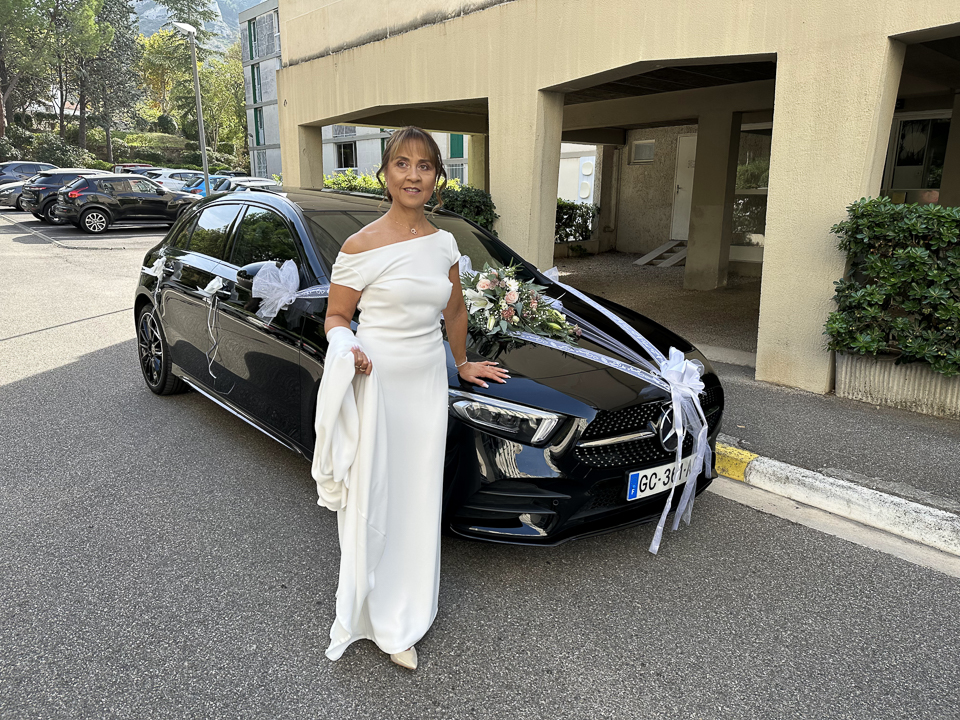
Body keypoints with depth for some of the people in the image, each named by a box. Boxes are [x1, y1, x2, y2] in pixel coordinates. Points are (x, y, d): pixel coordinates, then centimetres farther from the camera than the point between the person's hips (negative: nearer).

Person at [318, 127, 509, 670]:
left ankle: (402, 623, 28)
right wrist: (347, 348, -23)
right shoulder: (361, 246, -8)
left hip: (428, 383, 5)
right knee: (372, 498, 3)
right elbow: (336, 317, -3)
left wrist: (462, 363, 25)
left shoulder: (443, 243, 6)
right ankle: (369, 613, 25)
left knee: (419, 499, 11)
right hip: (375, 381, -4)